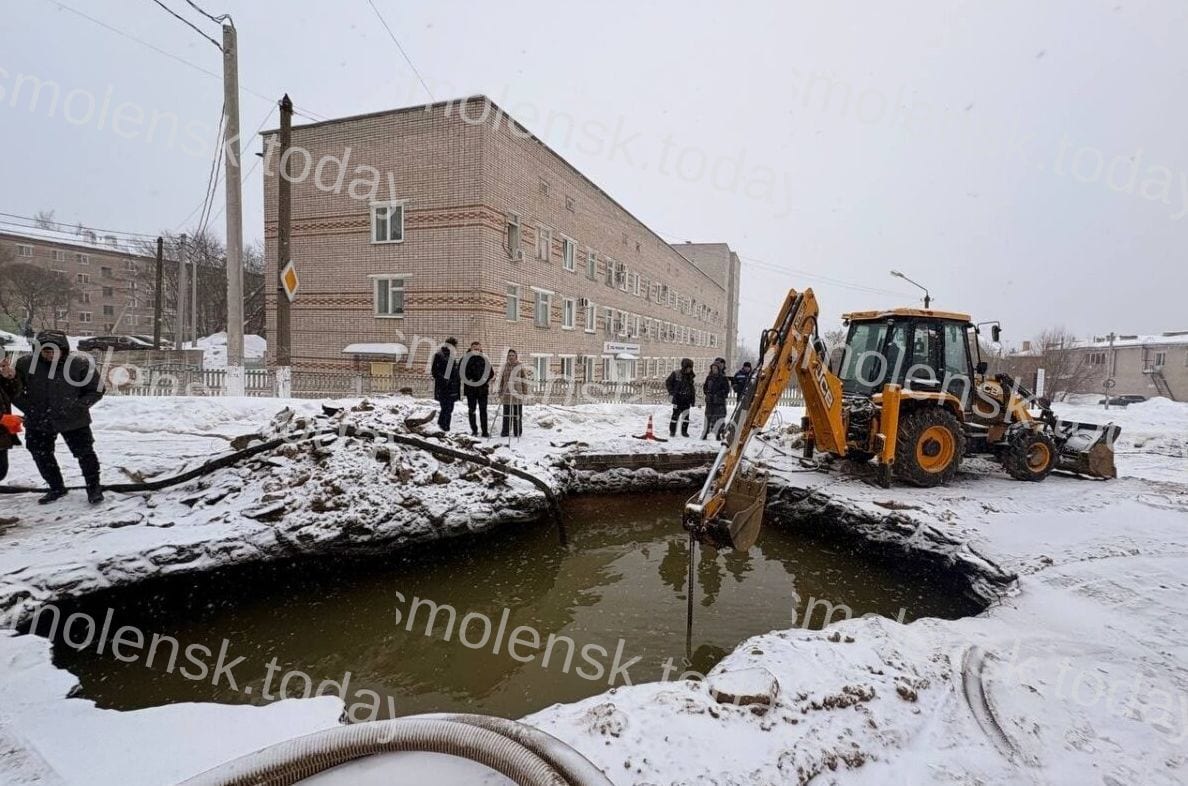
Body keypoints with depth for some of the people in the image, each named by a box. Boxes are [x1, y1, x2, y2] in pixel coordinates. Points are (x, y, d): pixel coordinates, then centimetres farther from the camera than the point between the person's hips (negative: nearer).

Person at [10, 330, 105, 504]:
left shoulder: (81, 363, -18)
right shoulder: (24, 364, -10)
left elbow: (96, 391, -9)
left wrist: (77, 406, -20)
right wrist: (29, 408, -8)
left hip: (73, 420, -3)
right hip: (37, 422, 3)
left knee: (84, 453, 3)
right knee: (41, 455, 14)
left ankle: (93, 487, 20)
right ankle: (56, 488, 33)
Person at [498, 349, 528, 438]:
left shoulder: (520, 367, 1)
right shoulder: (505, 366, 9)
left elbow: (525, 380, 2)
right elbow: (501, 380, 14)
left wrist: (525, 393, -2)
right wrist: (500, 392, 11)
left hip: (517, 394, -2)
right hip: (507, 394, 3)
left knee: (517, 414, 4)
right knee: (506, 414, 6)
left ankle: (518, 432, 11)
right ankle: (505, 431, 12)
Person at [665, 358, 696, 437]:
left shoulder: (690, 376, 8)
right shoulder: (676, 374, -7)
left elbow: (692, 388, 16)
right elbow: (667, 383, 0)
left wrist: (693, 398, 12)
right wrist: (672, 392, -6)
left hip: (686, 399, 4)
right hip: (677, 398, -4)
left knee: (686, 415, 2)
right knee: (675, 415, 0)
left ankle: (684, 431, 13)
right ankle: (672, 431, 10)